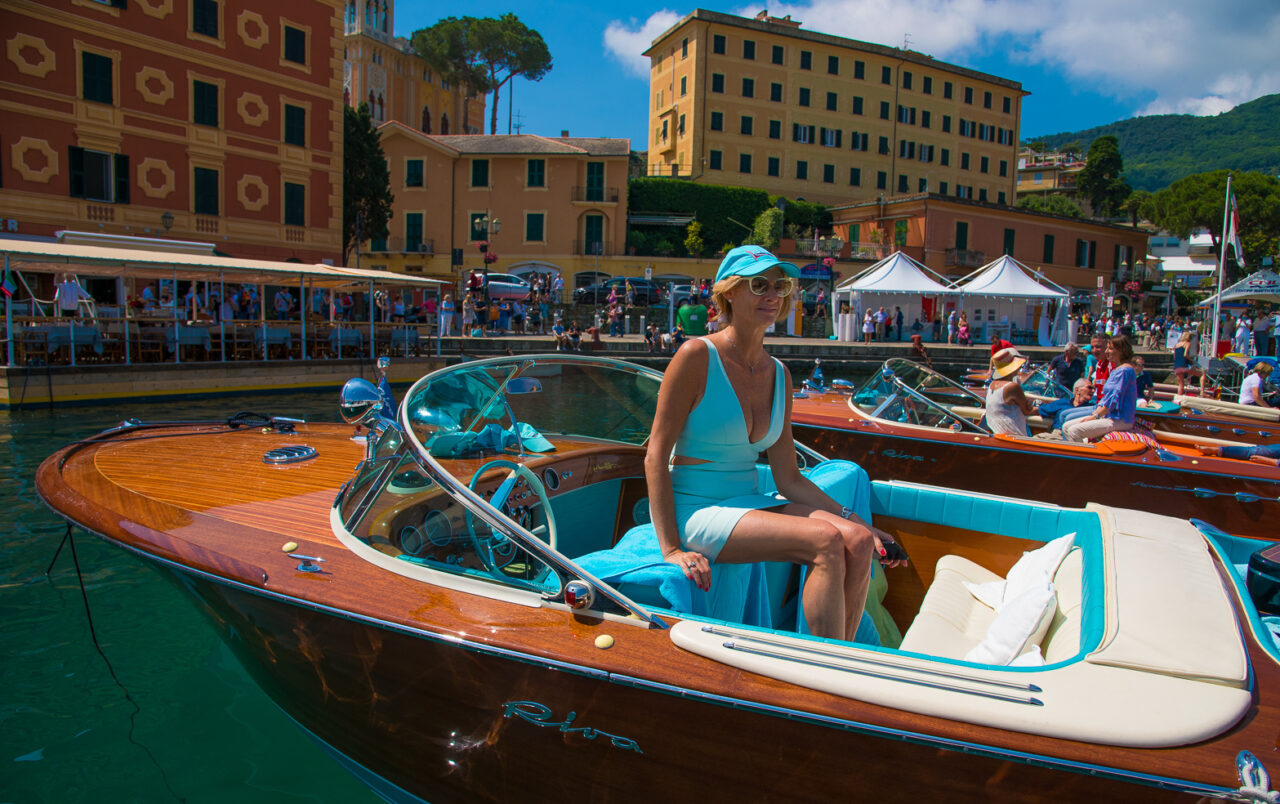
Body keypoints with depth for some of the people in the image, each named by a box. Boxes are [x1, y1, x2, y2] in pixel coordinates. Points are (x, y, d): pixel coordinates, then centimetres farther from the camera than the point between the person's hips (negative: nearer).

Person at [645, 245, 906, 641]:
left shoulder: (778, 375, 8)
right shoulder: (697, 356, -12)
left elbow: (788, 478, 8)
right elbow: (656, 456, -13)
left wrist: (858, 523, 0)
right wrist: (671, 549, -20)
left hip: (748, 503, 7)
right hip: (695, 509, -7)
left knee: (859, 542, -14)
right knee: (826, 541, -23)